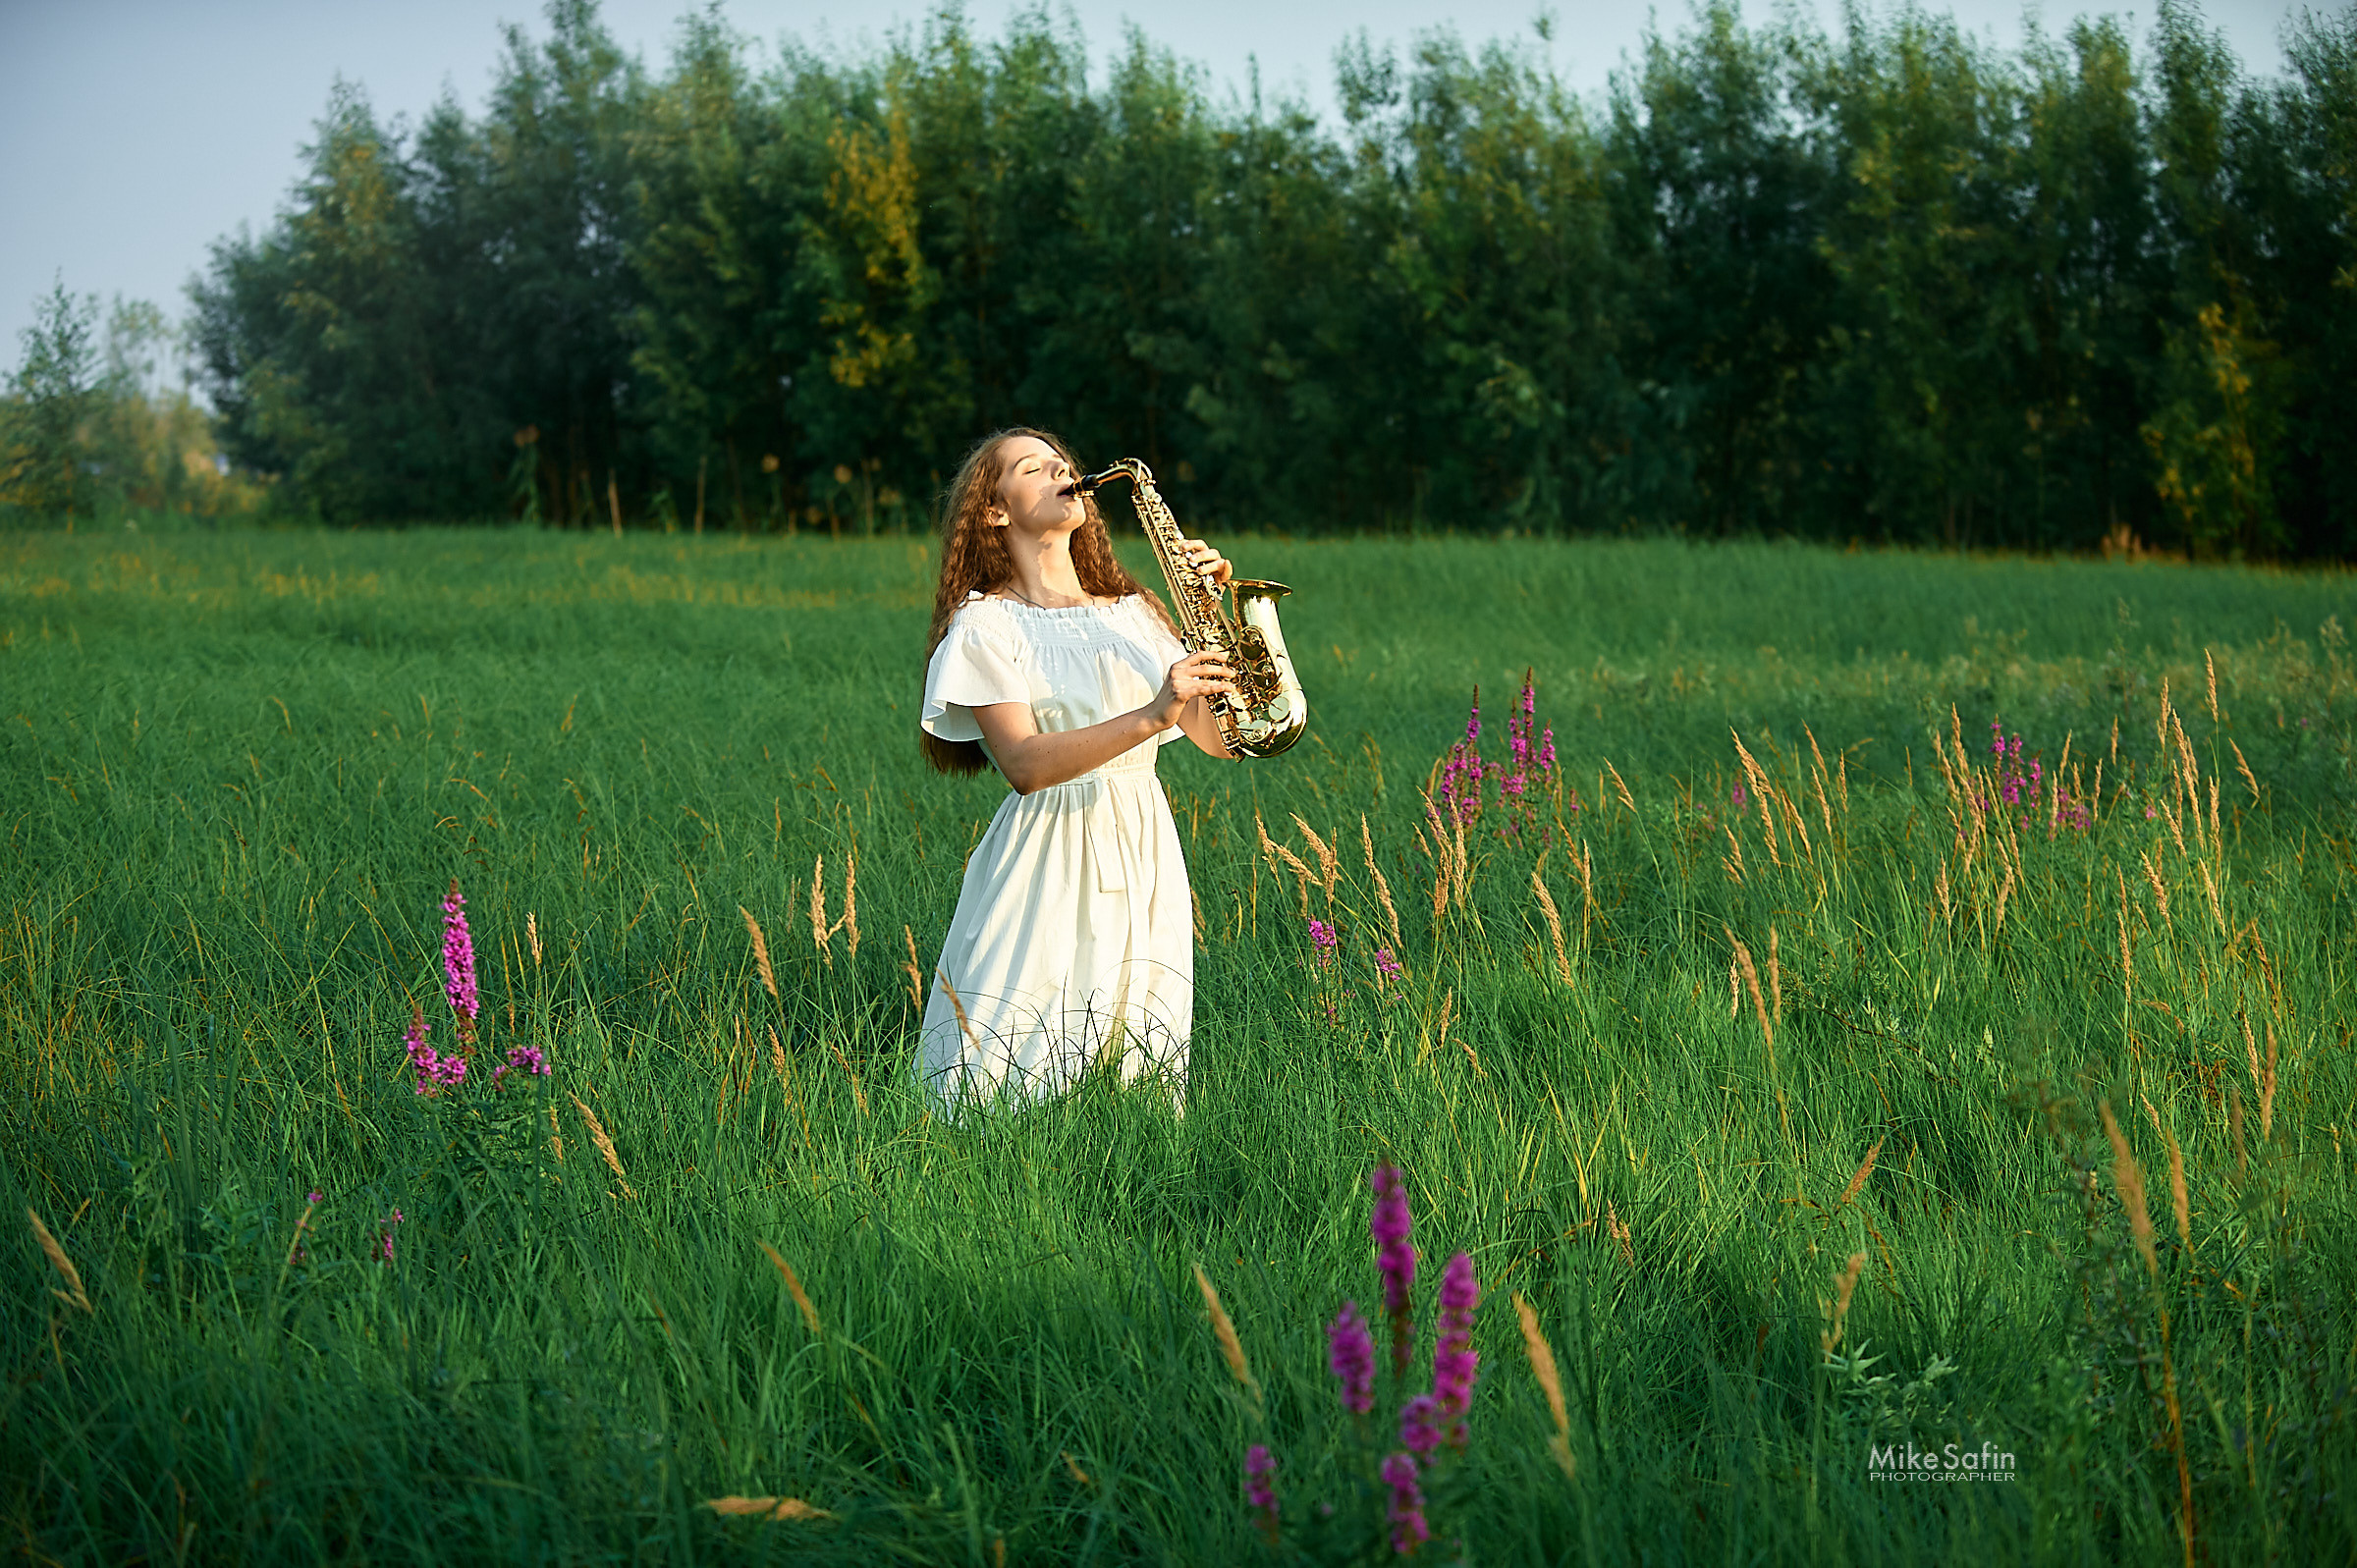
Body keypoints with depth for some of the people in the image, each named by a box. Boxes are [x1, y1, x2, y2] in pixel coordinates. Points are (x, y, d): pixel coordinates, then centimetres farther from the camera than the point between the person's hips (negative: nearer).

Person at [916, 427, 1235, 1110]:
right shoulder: (984, 624, 0)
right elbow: (1024, 762, -14)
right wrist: (1150, 718, -25)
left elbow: (1218, 736, 9)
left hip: (1145, 860, 5)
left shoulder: (1131, 612, 16)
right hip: (1046, 867, -4)